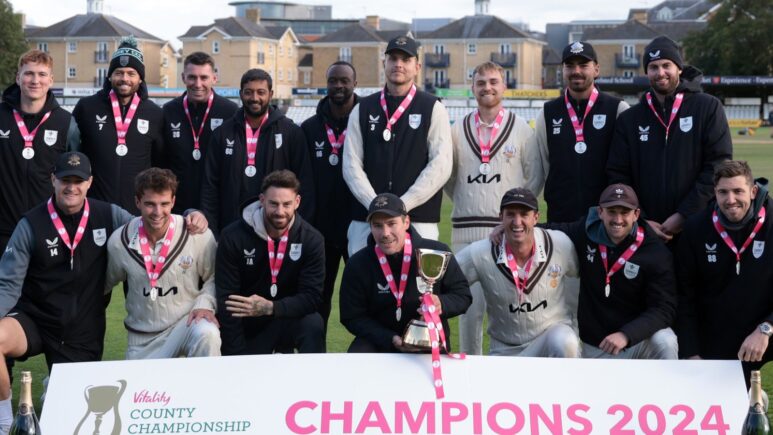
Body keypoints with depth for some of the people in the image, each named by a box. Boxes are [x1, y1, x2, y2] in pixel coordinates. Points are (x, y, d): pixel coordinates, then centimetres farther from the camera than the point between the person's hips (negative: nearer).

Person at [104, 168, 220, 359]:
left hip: (186, 322, -3)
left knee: (207, 335, -34)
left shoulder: (198, 234, -11)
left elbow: (214, 277, 2)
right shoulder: (119, 241, -6)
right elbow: (105, 283, 13)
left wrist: (205, 304, -13)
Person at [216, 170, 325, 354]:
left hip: (289, 321, -1)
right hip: (247, 327, 1)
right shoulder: (233, 237, -14)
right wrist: (238, 359, -16)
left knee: (313, 324, -30)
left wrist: (270, 307, -34)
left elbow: (312, 297, -17)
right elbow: (226, 301, -14)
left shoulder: (311, 239, -12)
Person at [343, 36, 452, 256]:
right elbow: (351, 165, 6)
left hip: (418, 221, -2)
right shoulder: (363, 110, 13)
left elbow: (440, 166, -4)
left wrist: (402, 205, -11)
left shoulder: (433, 109, 6)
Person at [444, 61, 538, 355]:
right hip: (466, 231, 2)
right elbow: (446, 176, 16)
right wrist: (465, 203, 10)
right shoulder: (457, 131, 9)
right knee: (469, 305, 3)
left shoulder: (521, 129, 5)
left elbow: (533, 176, 9)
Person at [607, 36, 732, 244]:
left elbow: (718, 166, -5)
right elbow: (617, 176, 7)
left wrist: (684, 215, -12)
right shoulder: (629, 119, 11)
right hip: (645, 232, 2)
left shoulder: (708, 108, 3)